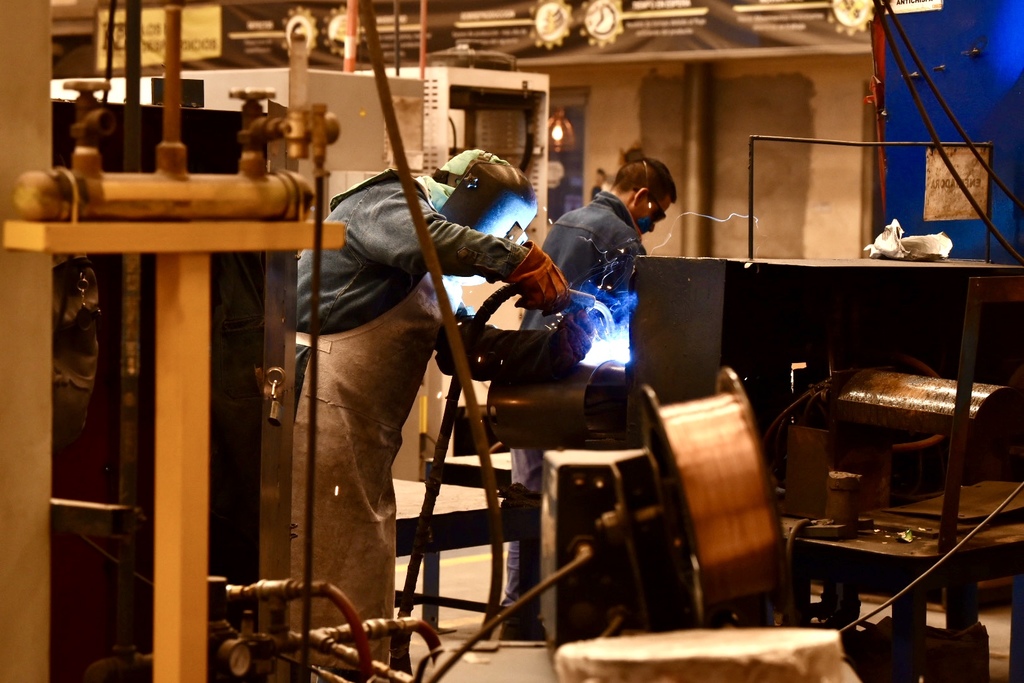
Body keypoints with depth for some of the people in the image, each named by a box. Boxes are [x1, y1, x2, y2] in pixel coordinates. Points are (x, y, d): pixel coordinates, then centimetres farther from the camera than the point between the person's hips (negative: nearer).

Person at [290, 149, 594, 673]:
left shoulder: (431, 285, 27)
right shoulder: (384, 203, -1)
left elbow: (477, 348, 18)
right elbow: (429, 240, -23)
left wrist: (565, 343, 7)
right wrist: (521, 261, -14)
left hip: (364, 439, 10)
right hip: (322, 409, -10)